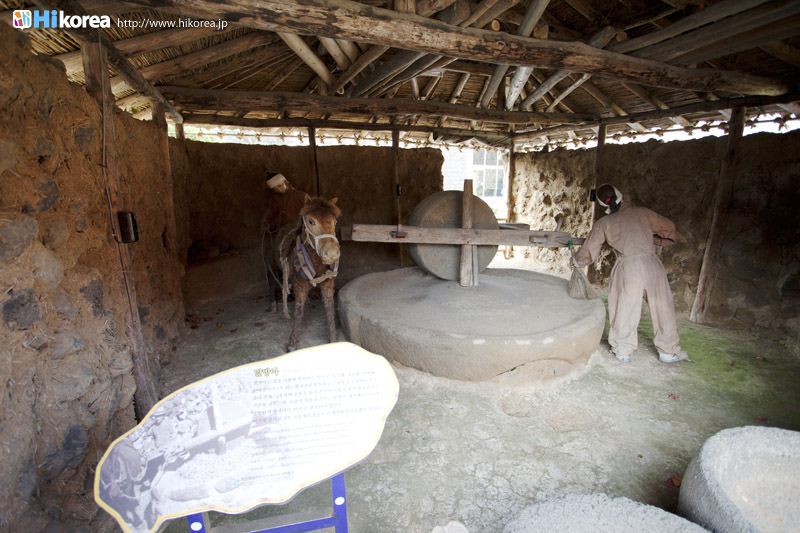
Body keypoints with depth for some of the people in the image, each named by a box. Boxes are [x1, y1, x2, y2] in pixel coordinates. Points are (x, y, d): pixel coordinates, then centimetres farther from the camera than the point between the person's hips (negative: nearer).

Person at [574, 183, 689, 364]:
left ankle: (622, 352, 19)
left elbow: (588, 252, 16)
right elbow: (669, 228, 20)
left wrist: (576, 261, 34)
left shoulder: (602, 224, 10)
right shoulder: (640, 212, 13)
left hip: (628, 266, -1)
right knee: (663, 308, 14)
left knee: (625, 310, 10)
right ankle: (668, 352, 25)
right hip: (651, 262, 1)